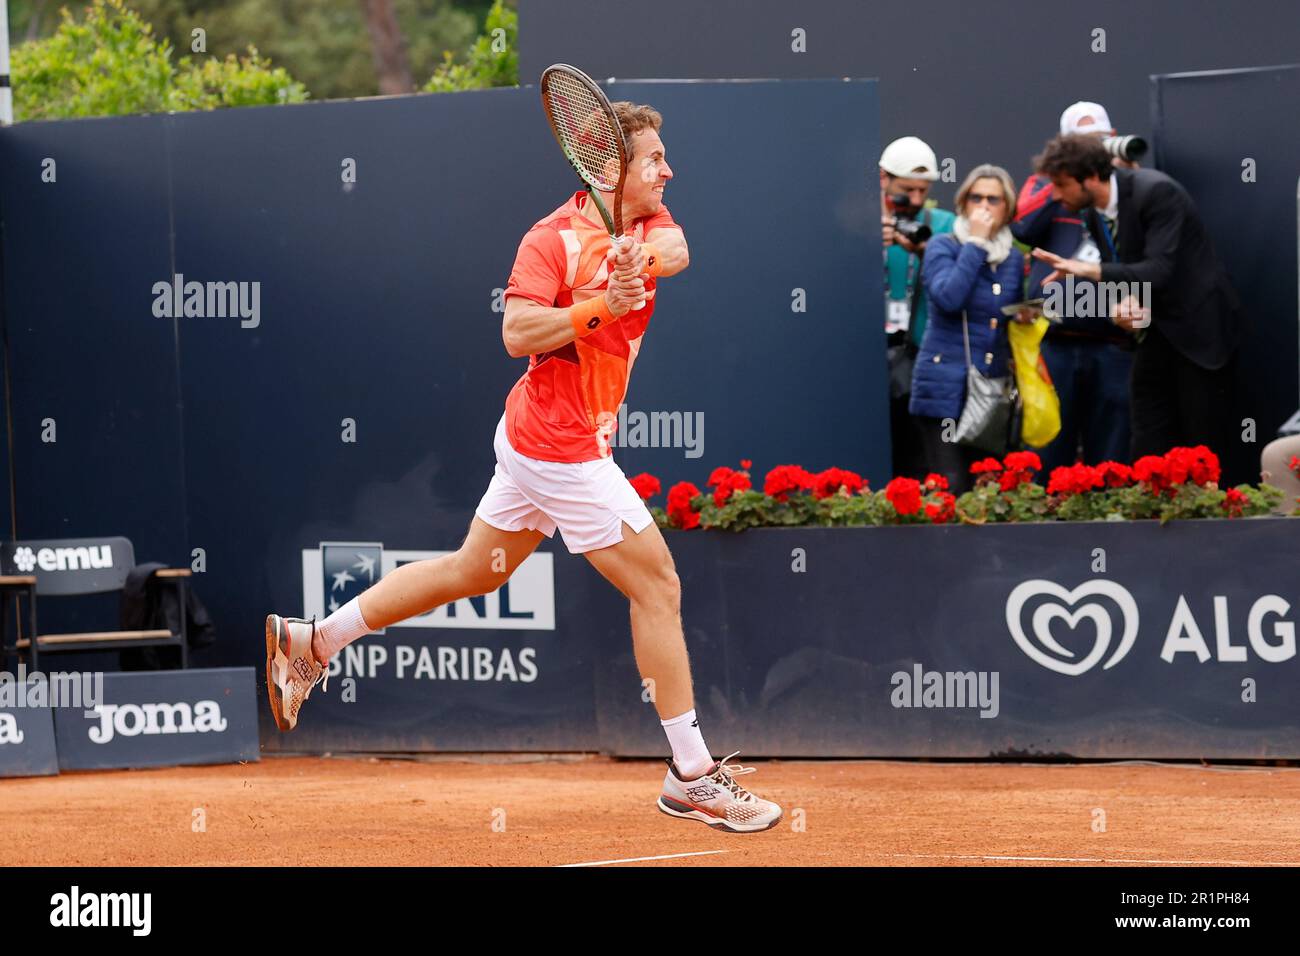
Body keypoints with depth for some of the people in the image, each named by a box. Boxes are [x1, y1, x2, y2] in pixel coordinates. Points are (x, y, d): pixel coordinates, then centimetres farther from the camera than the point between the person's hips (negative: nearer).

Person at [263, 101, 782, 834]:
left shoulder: (649, 222, 7)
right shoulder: (553, 239, -15)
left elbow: (674, 250, -15)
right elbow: (517, 334, -24)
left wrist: (641, 257, -35)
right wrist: (602, 307, -31)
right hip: (562, 446, -9)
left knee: (473, 572, 18)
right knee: (657, 586, -5)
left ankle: (311, 642, 25)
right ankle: (692, 776, 0)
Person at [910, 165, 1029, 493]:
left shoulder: (1013, 258, 14)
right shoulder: (943, 247, -2)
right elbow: (948, 298, -21)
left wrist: (1023, 317, 4)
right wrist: (975, 243, -14)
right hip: (946, 389, -5)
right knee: (952, 489, -12)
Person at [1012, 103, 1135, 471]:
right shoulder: (1045, 185, 14)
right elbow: (1023, 227, -5)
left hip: (1113, 343, 0)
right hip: (1055, 340, 0)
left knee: (1110, 459, 3)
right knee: (1049, 456, 0)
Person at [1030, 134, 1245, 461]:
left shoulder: (1157, 192, -22)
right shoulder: (1096, 214, 1)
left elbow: (1159, 271, -29)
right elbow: (1119, 275, 8)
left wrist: (1087, 269, -37)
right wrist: (1123, 306, -16)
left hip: (1200, 326, -7)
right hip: (1157, 328, 7)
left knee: (1202, 446, -5)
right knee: (1147, 446, 2)